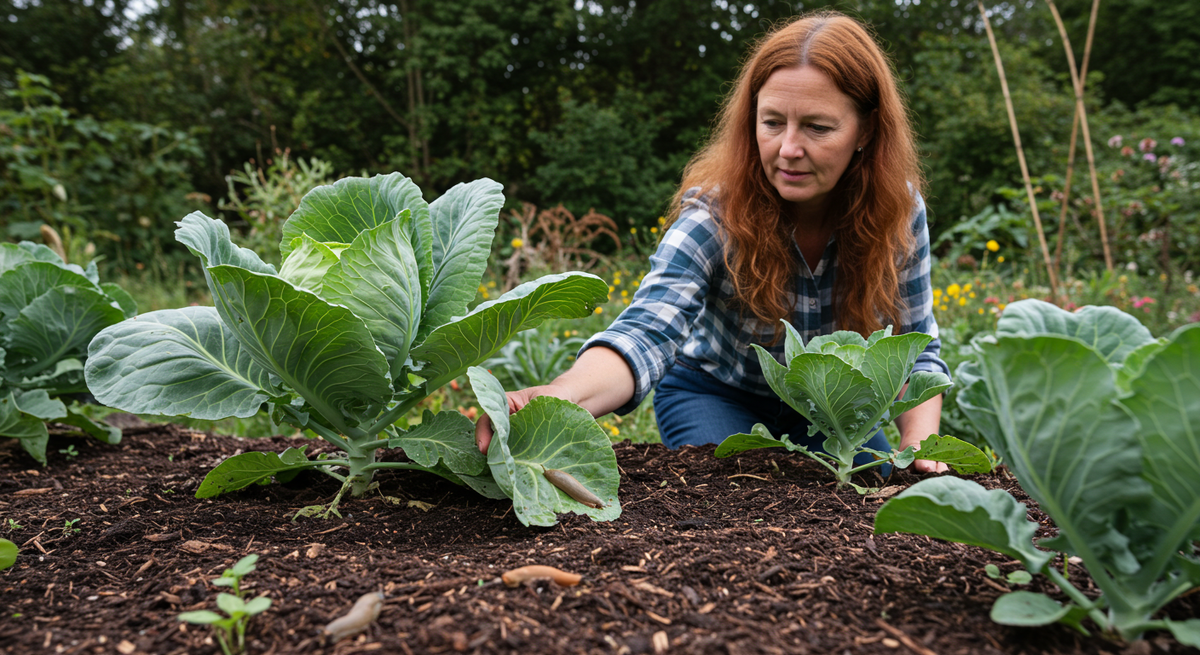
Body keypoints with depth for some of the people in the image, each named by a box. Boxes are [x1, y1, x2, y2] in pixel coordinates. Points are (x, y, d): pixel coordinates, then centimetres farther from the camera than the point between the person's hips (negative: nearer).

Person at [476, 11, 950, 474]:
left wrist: (919, 443, -29)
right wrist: (560, 397, -67)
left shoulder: (898, 209, -19)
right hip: (715, 394, -2)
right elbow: (647, 331, -47)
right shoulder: (713, 215, -31)